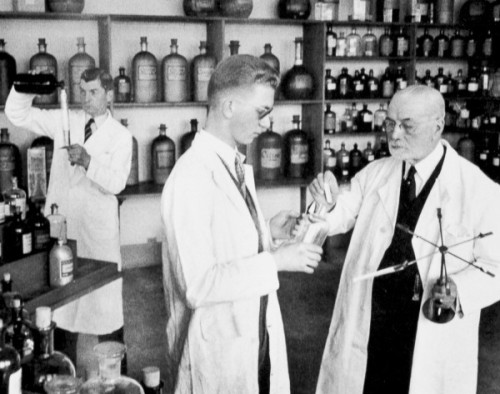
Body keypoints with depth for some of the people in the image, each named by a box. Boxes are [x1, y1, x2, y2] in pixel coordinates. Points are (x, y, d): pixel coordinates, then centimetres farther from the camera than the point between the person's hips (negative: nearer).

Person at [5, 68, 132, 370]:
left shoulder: (120, 136, -1)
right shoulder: (64, 121, 8)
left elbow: (116, 183, -13)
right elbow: (16, 114, 6)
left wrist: (87, 161, -27)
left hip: (98, 227, -3)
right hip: (60, 222, 3)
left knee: (105, 303, 2)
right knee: (61, 301, 11)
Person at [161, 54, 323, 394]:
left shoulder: (238, 168, 7)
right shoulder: (192, 178, -21)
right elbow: (197, 285, -26)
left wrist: (267, 233, 0)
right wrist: (275, 260, -22)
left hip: (256, 335, 8)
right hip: (216, 347, -8)